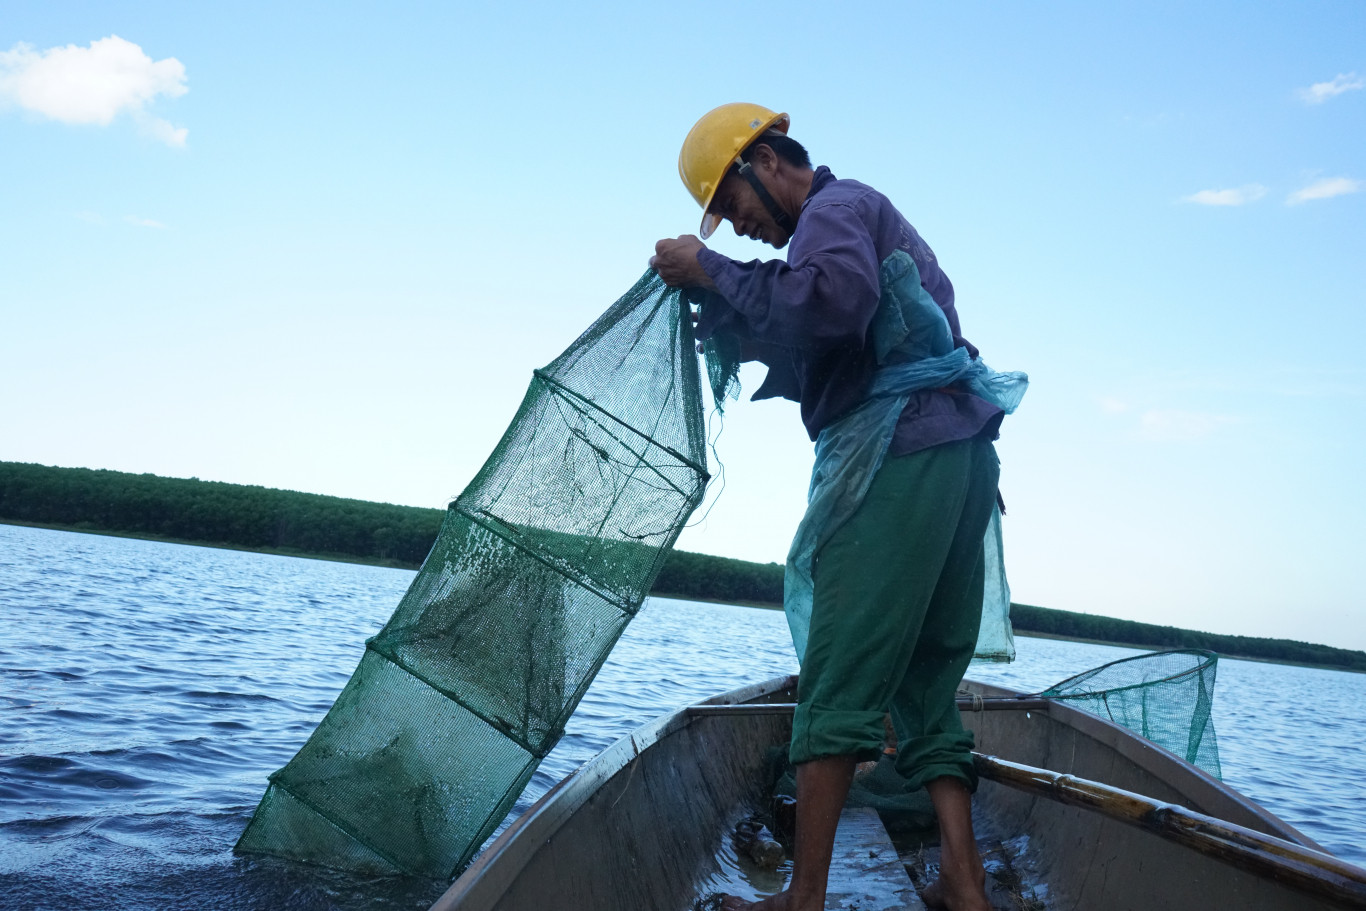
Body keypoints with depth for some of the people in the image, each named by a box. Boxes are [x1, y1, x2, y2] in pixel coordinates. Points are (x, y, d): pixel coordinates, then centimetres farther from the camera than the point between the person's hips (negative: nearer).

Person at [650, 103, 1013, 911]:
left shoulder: (835, 207, 2)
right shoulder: (875, 220, 31)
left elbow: (834, 299, -23)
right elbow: (807, 370, 25)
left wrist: (712, 271, -12)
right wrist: (724, 307, 14)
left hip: (903, 458, -10)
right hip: (960, 459, 10)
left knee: (838, 682, -9)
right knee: (927, 684, 9)